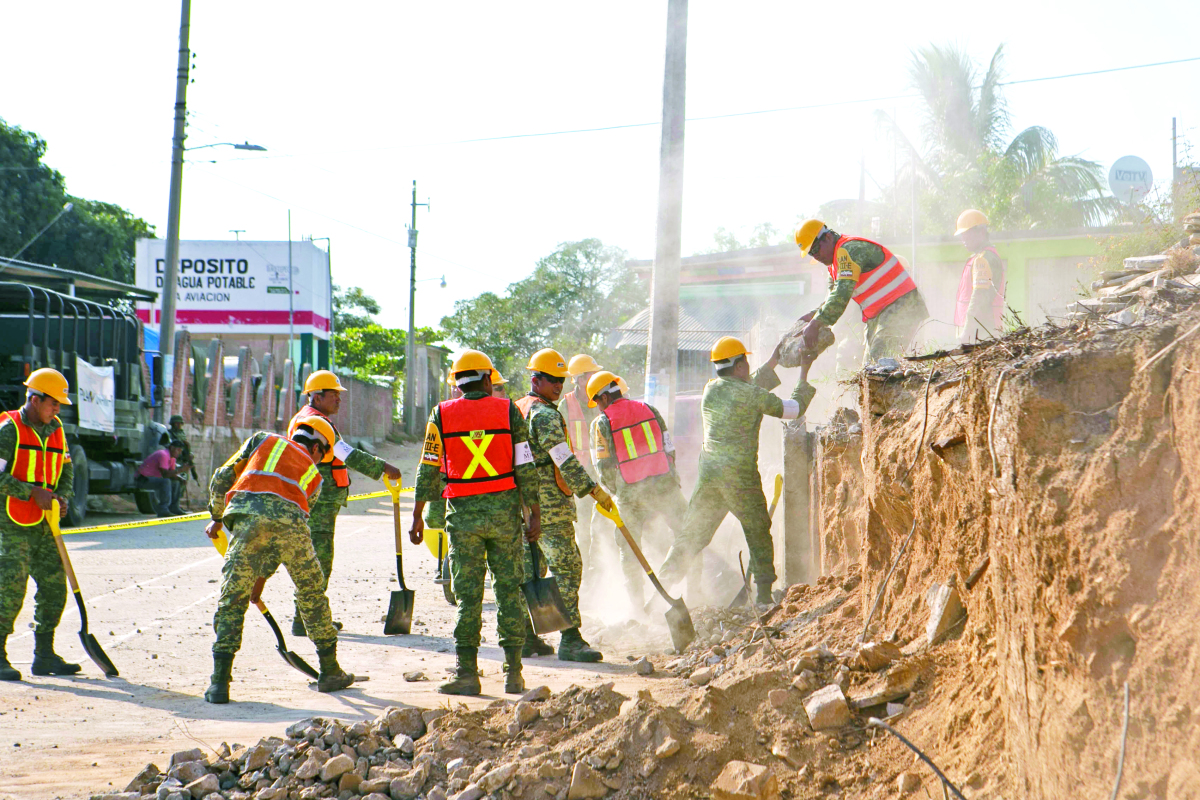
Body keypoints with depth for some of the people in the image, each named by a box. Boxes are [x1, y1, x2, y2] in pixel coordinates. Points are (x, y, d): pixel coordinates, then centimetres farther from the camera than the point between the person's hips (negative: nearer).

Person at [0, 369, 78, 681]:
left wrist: (62, 497, -1)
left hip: (44, 526, 7)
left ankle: (44, 656, 15)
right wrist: (33, 493, -19)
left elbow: (66, 470, 18)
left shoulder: (55, 430, 13)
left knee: (54, 587, 5)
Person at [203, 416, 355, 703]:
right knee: (312, 595, 20)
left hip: (247, 513, -1)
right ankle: (330, 671, 30)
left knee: (232, 600, 4)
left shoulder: (264, 440, 31)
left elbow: (222, 478, 24)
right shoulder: (313, 475, 32)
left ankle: (219, 682, -4)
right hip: (290, 523, 1)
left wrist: (217, 518, 41)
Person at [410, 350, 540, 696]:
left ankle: (467, 673, 0)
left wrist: (418, 516, 7)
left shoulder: (442, 415, 1)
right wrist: (535, 513, 3)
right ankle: (513, 671, 6)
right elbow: (525, 467, -1)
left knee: (468, 594, 3)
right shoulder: (509, 411, 1)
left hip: (463, 513, 0)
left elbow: (428, 471, 1)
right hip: (504, 511, 0)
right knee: (509, 589, 7)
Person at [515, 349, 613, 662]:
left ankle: (525, 636, 16)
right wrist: (593, 489, -23)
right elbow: (563, 459, -22)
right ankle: (570, 640, -13)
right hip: (549, 505, -10)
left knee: (529, 569, 13)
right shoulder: (544, 414, -14)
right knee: (567, 567, -10)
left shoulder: (518, 409, 17)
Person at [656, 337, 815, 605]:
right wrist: (803, 375, 17)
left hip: (708, 473, 5)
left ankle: (662, 583, 6)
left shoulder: (710, 390, 8)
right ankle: (764, 591, 9)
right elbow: (795, 408, 3)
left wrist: (773, 362, 32)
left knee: (693, 533, 11)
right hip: (740, 476, -5)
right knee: (758, 532, 11)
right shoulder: (754, 395, -8)